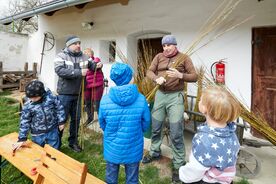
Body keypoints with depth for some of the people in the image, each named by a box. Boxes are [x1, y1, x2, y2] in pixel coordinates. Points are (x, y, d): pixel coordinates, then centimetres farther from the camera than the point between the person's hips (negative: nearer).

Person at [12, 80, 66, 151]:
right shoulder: (27, 106, -15)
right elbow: (24, 122, -8)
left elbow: (59, 108, -4)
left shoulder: (51, 97, -17)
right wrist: (22, 139, -7)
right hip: (37, 134, 0)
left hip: (52, 131, 0)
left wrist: (61, 122, -3)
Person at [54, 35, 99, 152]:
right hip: (65, 94, -4)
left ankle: (73, 142, 32)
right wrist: (79, 72, -29)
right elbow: (59, 70, -23)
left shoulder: (83, 57, 5)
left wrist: (97, 65, -11)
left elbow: (92, 65, 14)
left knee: (76, 119, 14)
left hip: (78, 94, 5)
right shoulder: (61, 56, -7)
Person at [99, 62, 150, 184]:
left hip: (112, 148, 1)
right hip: (133, 149, 0)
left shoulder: (105, 100, -17)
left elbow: (102, 125, -2)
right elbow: (145, 125, -6)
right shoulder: (141, 99, -19)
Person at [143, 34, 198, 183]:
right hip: (160, 94, 4)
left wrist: (180, 75, -22)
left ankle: (178, 164, 18)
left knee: (176, 133, -2)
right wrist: (157, 78, -18)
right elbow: (149, 72, 4)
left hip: (175, 96, -4)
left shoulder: (184, 58, -1)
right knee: (155, 128, 16)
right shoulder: (159, 57, 9)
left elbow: (194, 76, -4)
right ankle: (154, 152, 40)